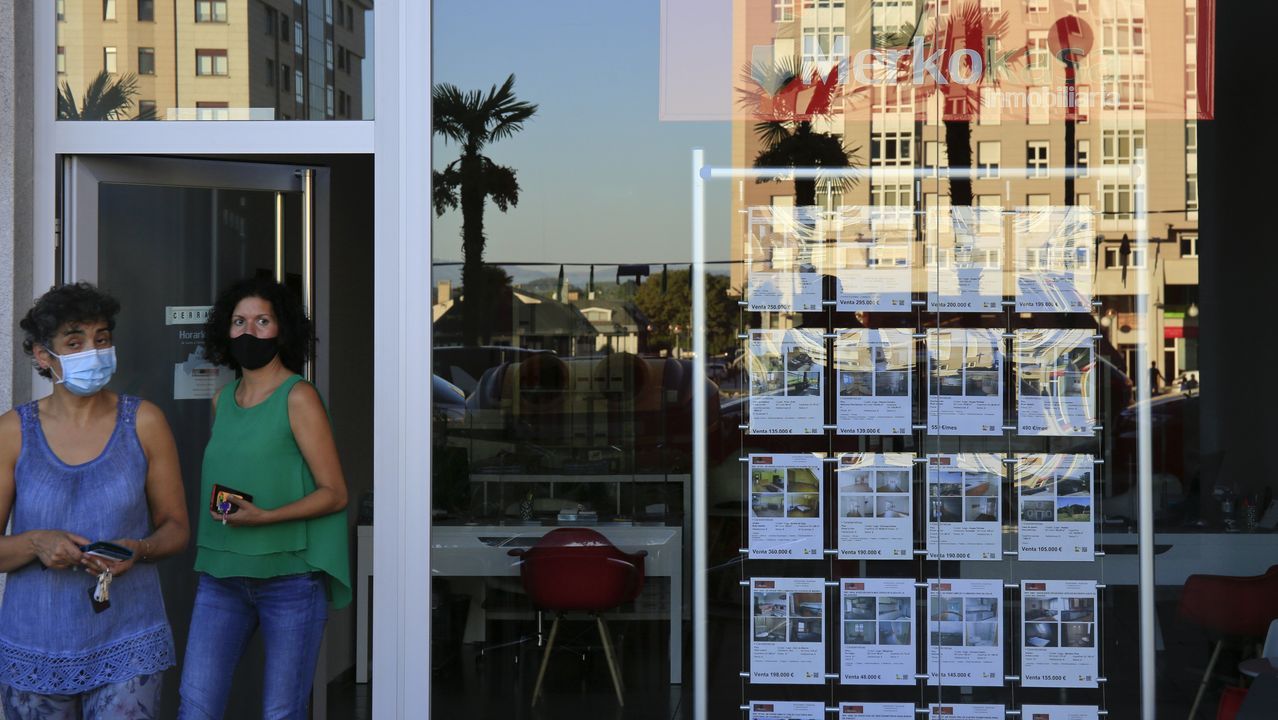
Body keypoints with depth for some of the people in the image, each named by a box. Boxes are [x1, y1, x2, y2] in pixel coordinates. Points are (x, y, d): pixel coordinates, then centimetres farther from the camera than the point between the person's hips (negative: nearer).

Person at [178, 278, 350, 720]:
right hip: (221, 575, 5)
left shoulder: (298, 398, -5)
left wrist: (262, 517, -20)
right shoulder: (222, 400, 12)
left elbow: (334, 493, -8)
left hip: (290, 576, -5)